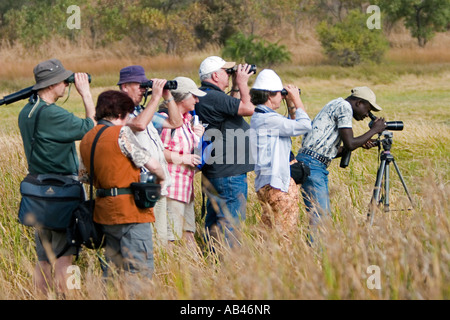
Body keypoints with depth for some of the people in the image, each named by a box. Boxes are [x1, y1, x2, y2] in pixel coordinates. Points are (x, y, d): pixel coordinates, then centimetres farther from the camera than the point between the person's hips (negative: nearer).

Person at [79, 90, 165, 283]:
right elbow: (152, 165, -10)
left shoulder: (86, 139, 12)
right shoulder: (121, 132, -11)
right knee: (140, 270, -6)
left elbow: (85, 176, 18)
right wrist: (161, 178, 9)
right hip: (131, 210, -8)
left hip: (104, 210, 8)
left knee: (113, 268, 14)